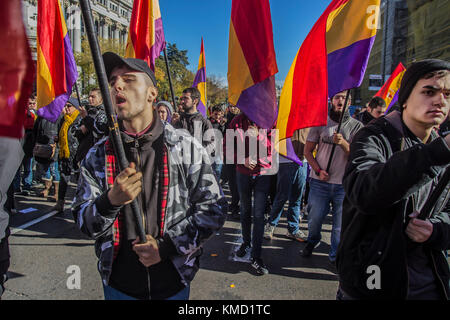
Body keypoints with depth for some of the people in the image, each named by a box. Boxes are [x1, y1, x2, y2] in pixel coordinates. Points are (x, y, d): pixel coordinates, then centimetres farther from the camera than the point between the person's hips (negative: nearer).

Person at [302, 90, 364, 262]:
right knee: (314, 219, 11)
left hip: (344, 184, 0)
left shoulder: (357, 126, 3)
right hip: (319, 183, 1)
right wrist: (318, 170, -7)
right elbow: (308, 151, 6)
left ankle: (336, 256, 27)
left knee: (340, 225, 6)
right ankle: (312, 242, 41)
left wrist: (344, 143, -22)